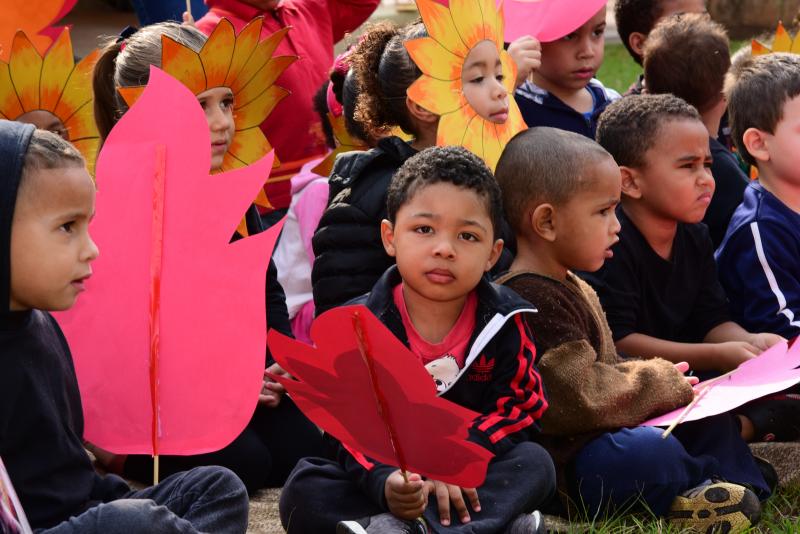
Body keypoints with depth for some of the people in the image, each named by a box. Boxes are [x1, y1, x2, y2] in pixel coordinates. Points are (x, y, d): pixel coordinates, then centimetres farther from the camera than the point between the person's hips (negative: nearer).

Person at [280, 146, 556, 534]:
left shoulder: (505, 323, -5)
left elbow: (514, 410, -6)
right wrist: (384, 483, -37)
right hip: (386, 474, -1)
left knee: (535, 464, -26)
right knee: (303, 493, -25)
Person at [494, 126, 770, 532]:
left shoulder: (574, 289, 16)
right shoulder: (531, 301, -22)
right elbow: (581, 397, -25)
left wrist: (659, 381, 4)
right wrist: (662, 382, -10)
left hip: (601, 436, 12)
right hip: (562, 462, -12)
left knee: (708, 417, 12)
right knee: (652, 450, -35)